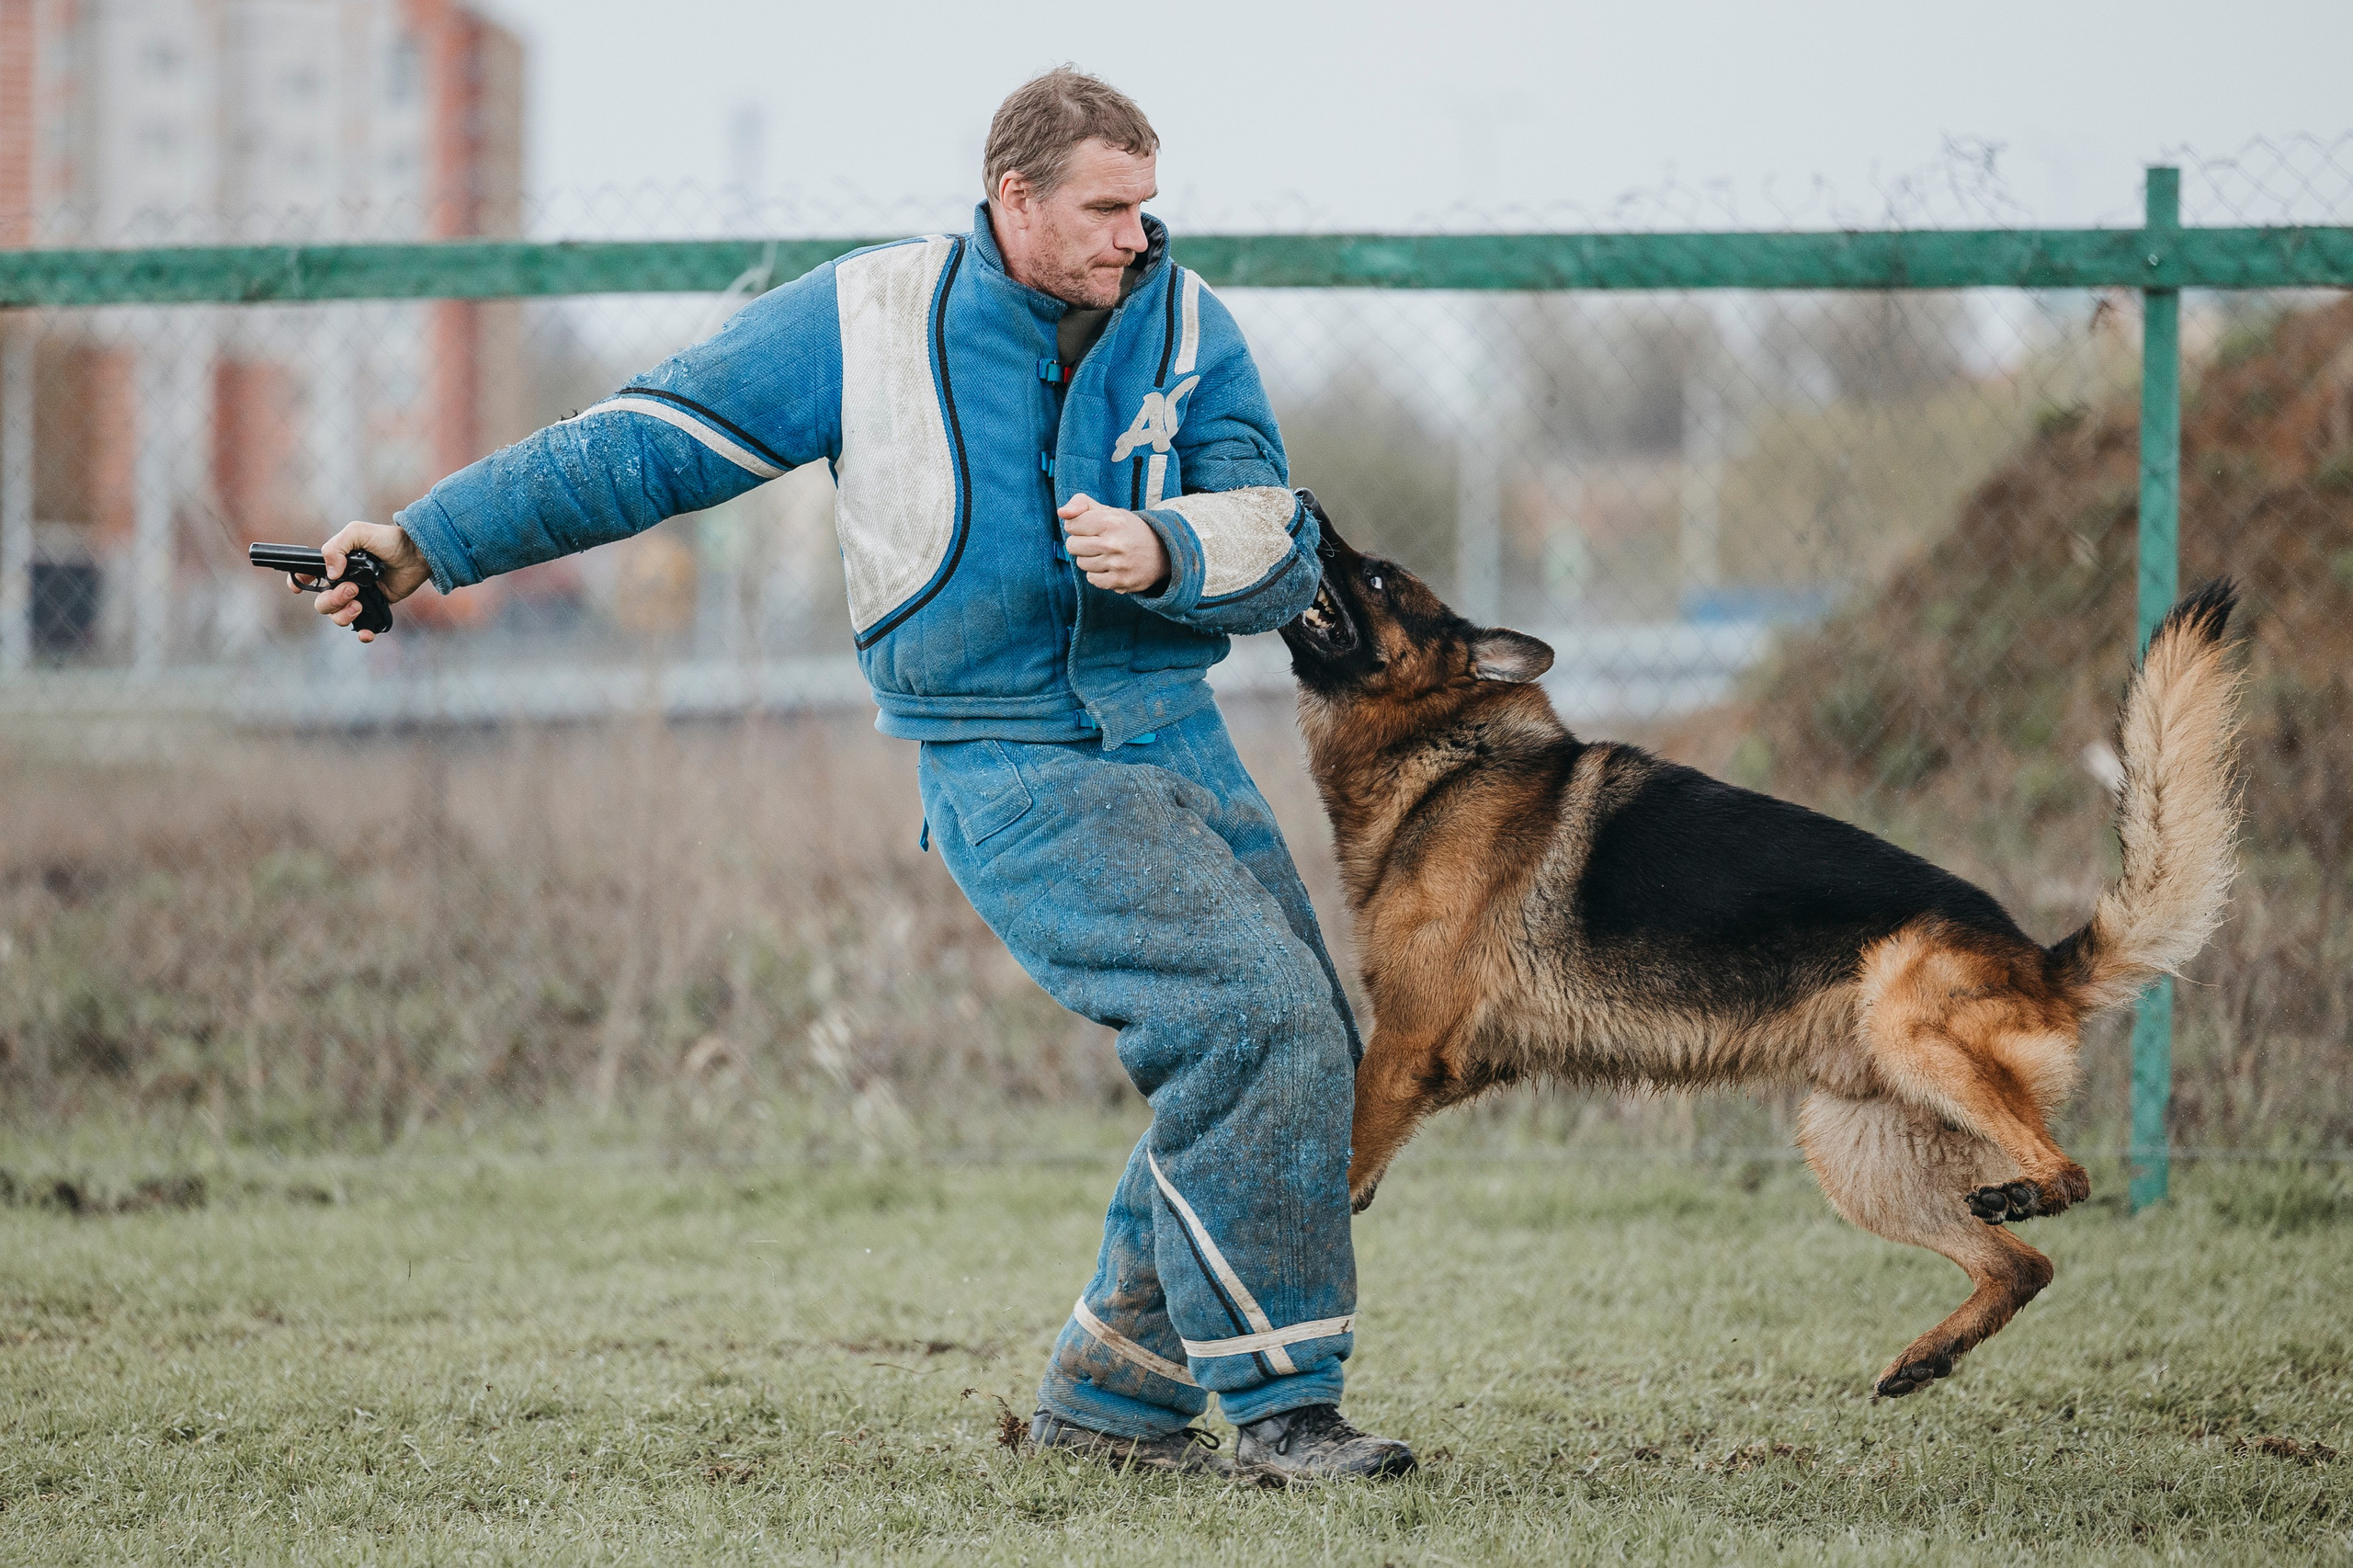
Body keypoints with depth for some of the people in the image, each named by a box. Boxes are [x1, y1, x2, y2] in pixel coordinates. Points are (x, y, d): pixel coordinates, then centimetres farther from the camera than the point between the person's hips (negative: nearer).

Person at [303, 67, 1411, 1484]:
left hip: (1174, 732, 6)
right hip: (1012, 766, -6)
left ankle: (1112, 1393, 21)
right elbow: (648, 443, 1)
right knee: (1254, 1017, -22)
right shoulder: (875, 318, -5)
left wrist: (1166, 553, -23)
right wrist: (433, 542, 0)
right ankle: (1277, 1402, -13)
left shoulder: (1186, 326, 3)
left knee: (1303, 1066, 6)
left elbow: (1282, 550, -1)